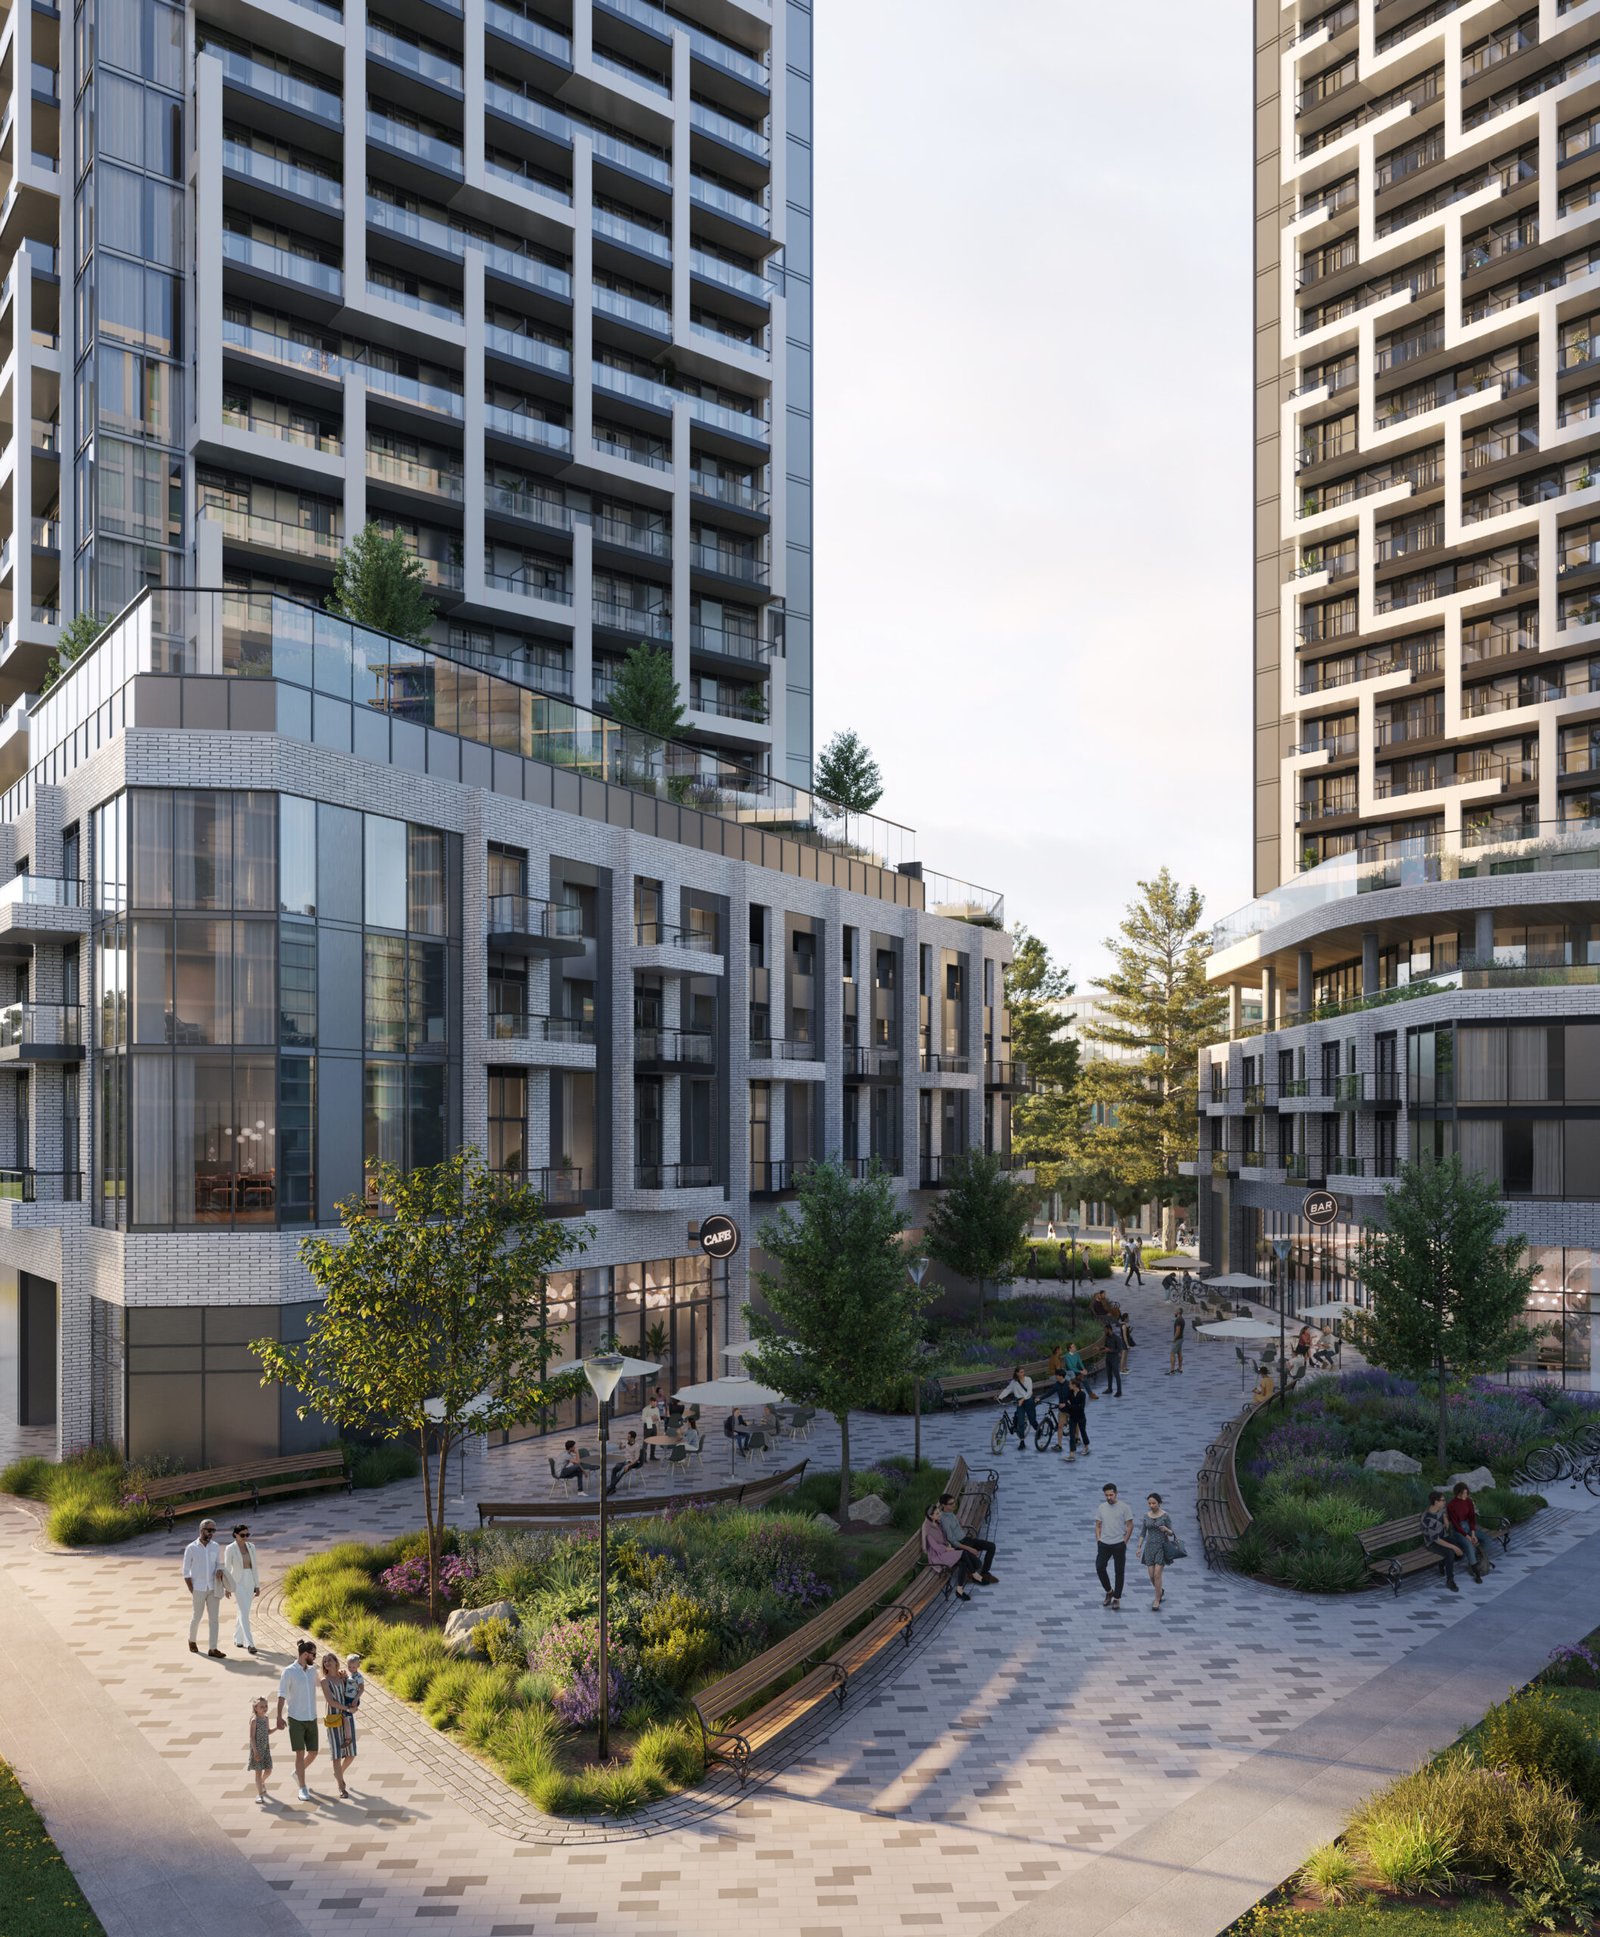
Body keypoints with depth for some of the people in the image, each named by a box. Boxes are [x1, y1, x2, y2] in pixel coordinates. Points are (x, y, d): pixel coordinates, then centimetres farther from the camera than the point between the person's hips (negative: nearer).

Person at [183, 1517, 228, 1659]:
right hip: (198, 1589, -3)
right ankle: (192, 1640, 38)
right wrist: (192, 1591, -10)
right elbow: (186, 1572, -6)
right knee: (197, 1617, 11)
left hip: (213, 1589, 3)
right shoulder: (191, 1548, -10)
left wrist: (219, 1571, -10)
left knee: (214, 1618, -2)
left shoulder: (216, 1547, 2)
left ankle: (213, 1649, 0)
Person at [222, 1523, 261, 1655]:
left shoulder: (251, 1547, 5)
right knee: (244, 1613, -13)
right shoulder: (230, 1549, -9)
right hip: (238, 1583, -5)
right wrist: (228, 1587, -6)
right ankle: (249, 1644, -15)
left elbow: (254, 1567, 9)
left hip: (250, 1583, 5)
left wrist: (257, 1585, 9)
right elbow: (227, 1568, -6)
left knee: (244, 1612, 12)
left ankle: (237, 1639, 29)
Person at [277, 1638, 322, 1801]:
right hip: (296, 1719, -5)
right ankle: (302, 1788, 6)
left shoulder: (312, 1670, 7)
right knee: (300, 1753, -4)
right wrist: (279, 1717, -20)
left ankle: (298, 1773, 36)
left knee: (313, 1752, 8)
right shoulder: (289, 1672, -10)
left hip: (312, 1719, 5)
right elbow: (282, 1696, -12)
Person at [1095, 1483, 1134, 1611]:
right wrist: (1098, 1540, 1)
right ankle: (1109, 1591, 16)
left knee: (1119, 1572, 3)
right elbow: (1098, 1525, 9)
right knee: (1099, 1567, -7)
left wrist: (1125, 1542, -8)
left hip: (1119, 1544, -3)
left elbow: (1130, 1525, -4)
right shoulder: (1101, 1507, 3)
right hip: (1104, 1544, 3)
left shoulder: (1123, 1507, -7)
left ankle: (1117, 1599, 13)